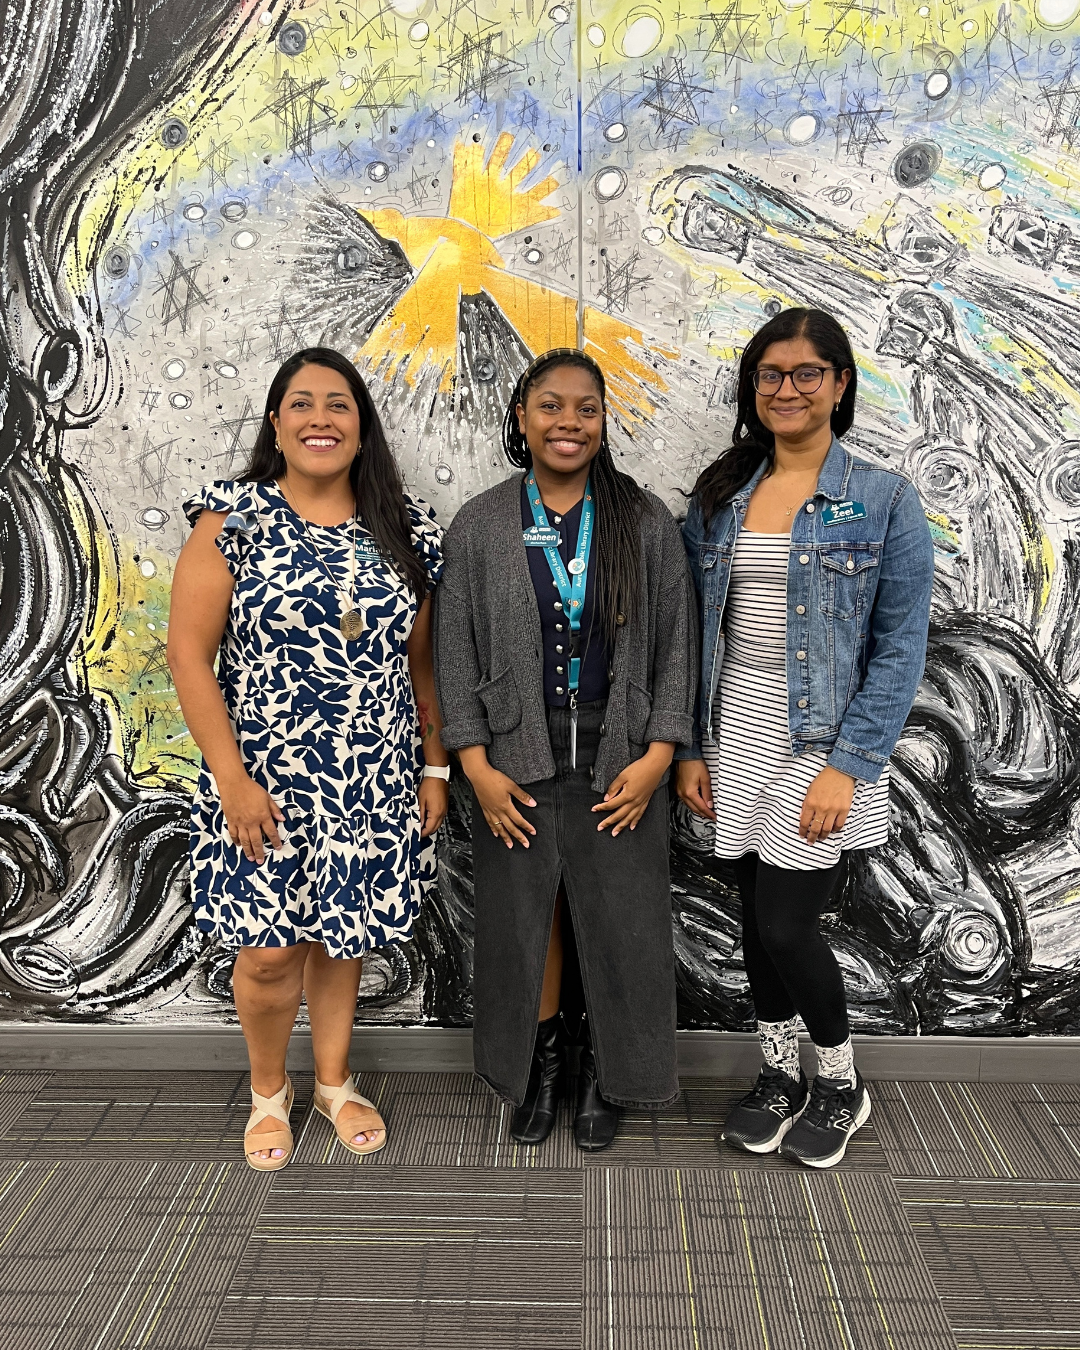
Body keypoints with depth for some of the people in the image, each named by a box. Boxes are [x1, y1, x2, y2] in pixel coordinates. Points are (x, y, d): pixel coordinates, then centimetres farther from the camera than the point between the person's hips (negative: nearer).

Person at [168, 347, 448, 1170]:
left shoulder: (403, 529, 3)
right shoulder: (233, 520, -5)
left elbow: (420, 660, 7)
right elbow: (189, 653, -7)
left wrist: (435, 768, 6)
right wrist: (232, 777, -12)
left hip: (375, 785, 2)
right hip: (267, 783, -2)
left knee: (343, 937, 15)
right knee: (268, 950, 5)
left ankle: (336, 1081, 39)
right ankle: (269, 1090, 34)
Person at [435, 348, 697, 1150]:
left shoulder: (647, 522, 1)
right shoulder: (479, 527, 1)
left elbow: (677, 644, 0)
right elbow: (455, 653, 1)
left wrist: (659, 755, -8)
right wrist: (476, 766, -6)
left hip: (619, 760, 0)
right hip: (517, 761, 1)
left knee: (619, 919, 7)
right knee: (525, 916, 11)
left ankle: (605, 1074, 30)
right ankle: (539, 1064, 33)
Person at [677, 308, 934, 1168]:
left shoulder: (884, 502, -5)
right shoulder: (719, 498, 7)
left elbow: (900, 647, -8)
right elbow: (697, 633, 8)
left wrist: (847, 766, -15)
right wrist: (691, 748, 4)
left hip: (823, 746, -4)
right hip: (737, 743, 4)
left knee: (786, 928, -3)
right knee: (757, 921, 13)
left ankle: (842, 1085, 25)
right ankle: (779, 1075, 36)